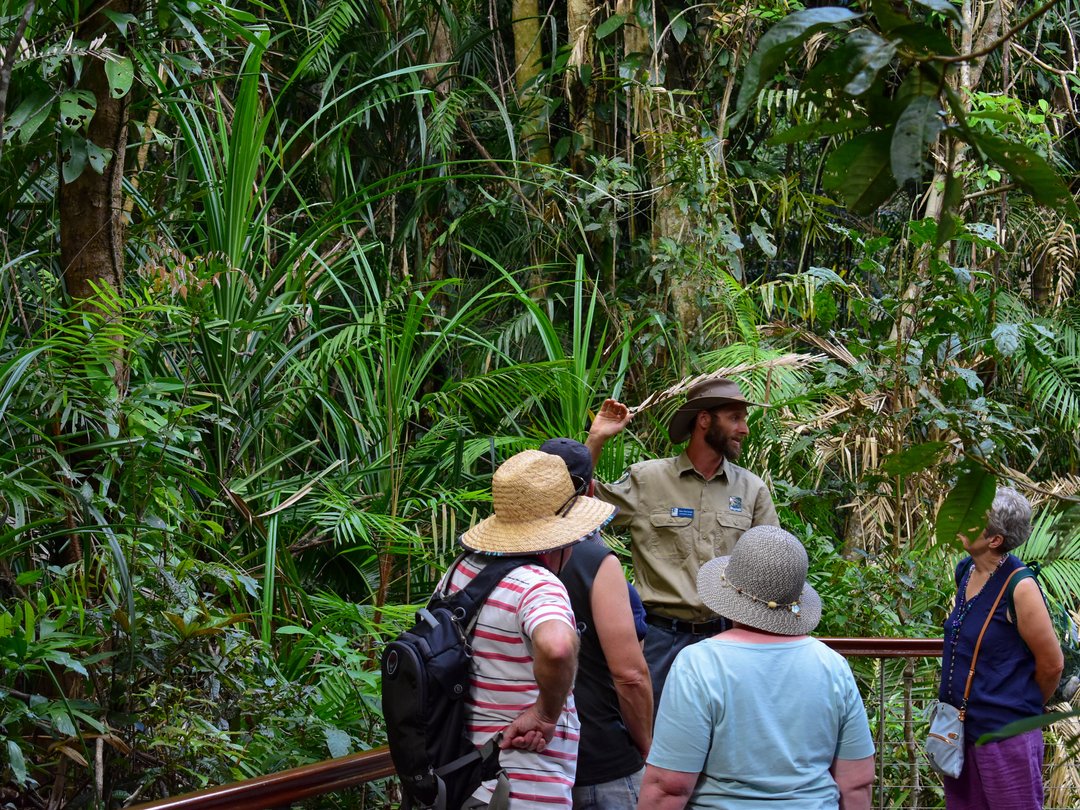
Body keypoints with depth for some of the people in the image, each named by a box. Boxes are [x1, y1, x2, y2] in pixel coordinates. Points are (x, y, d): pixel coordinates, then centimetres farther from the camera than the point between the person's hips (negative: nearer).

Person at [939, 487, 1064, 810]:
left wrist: (1026, 707, 5)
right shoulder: (964, 571, 4)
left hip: (1006, 733, -8)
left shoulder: (1020, 587, -19)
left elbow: (1051, 664, -11)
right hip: (961, 728, 8)